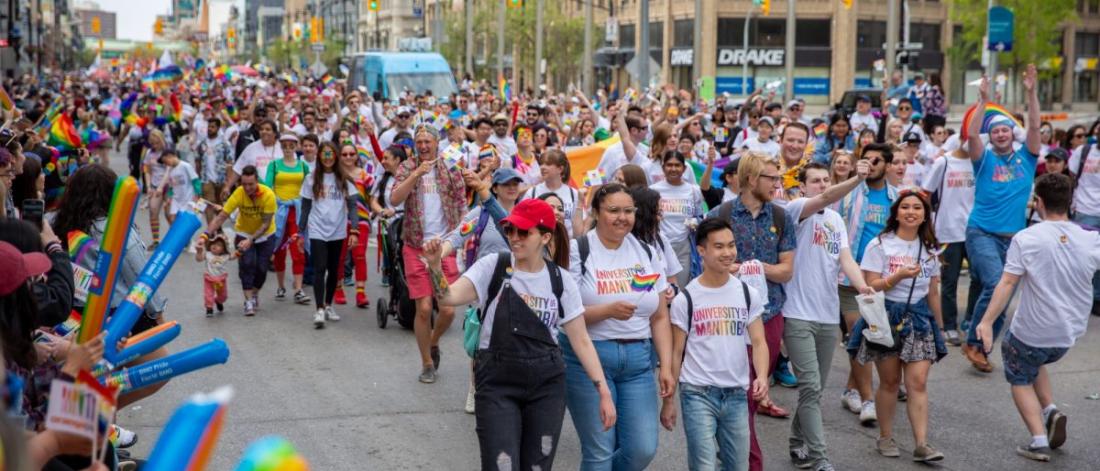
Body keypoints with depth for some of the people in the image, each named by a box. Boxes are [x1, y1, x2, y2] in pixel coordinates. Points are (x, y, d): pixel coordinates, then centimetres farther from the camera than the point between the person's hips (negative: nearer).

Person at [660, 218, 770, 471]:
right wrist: (668, 400, 1)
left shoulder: (749, 294, 4)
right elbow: (676, 352, 1)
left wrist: (762, 376, -16)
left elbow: (758, 342, 3)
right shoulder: (686, 299, -4)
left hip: (737, 393, 3)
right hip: (697, 393, -3)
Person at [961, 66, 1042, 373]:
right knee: (996, 285, -23)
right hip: (982, 233, -4)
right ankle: (974, 342, -9)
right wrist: (983, 100, -21)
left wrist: (1032, 93, -14)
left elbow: (1034, 127, -5)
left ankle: (980, 347, 18)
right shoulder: (986, 159, 1)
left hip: (1014, 237, 4)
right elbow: (972, 135, -16)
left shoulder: (1025, 158, 8)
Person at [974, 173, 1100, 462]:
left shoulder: (1026, 239, -16)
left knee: (1020, 380, 17)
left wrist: (987, 322, -20)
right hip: (1070, 332, 5)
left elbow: (1007, 283, -20)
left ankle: (1039, 441, 4)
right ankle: (1051, 411, 12)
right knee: (1035, 362, 32)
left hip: (1032, 331, -5)